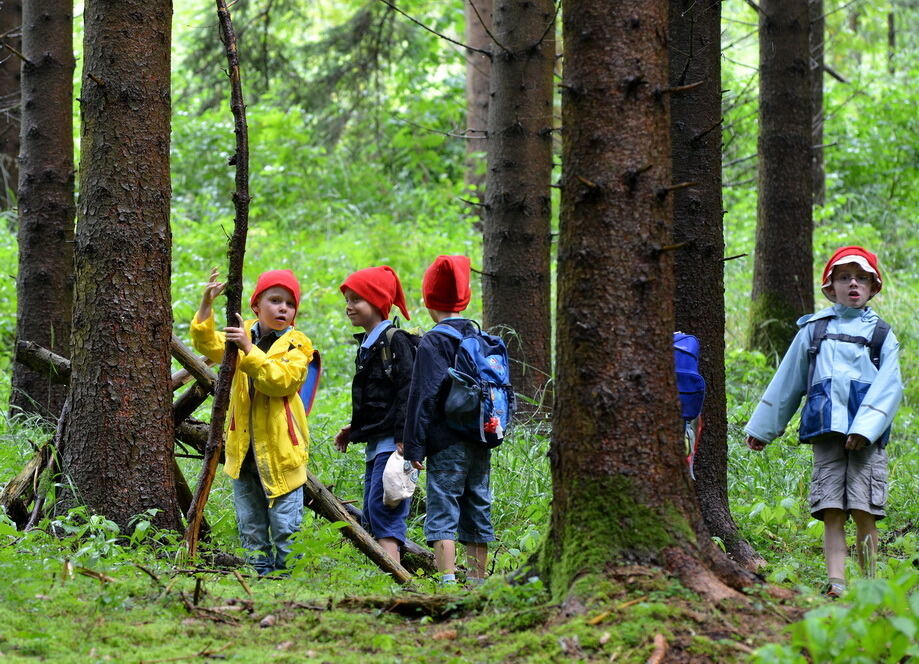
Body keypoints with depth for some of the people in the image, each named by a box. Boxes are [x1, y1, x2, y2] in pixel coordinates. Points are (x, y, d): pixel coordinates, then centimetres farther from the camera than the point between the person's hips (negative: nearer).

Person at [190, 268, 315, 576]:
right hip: (243, 447, 5)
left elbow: (281, 381, -20)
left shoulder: (296, 345, -4)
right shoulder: (241, 334, 10)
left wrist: (249, 350, -28)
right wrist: (206, 305, -20)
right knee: (250, 527, 11)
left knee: (286, 525, -4)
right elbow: (208, 344, -6)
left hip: (280, 448, -5)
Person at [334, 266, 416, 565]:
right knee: (371, 516, 8)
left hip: (392, 442, -10)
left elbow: (407, 393, -16)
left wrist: (404, 439, -22)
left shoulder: (396, 341, -10)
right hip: (374, 444, 10)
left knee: (382, 509, -17)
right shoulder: (366, 345, 19)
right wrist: (352, 431, 22)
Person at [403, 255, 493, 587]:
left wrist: (414, 447, -10)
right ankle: (477, 583, 17)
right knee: (478, 513, 12)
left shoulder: (433, 342, -9)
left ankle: (448, 582, -18)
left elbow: (423, 397, -12)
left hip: (447, 446, -7)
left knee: (443, 513, -8)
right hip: (481, 444, 7)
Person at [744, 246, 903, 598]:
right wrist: (763, 428, 22)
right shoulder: (814, 329, 15)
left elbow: (888, 386, -1)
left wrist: (866, 426, -15)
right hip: (826, 429, 2)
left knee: (864, 510, -8)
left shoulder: (881, 334, 10)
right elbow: (787, 381, 21)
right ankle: (836, 582, -12)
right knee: (832, 512, -7)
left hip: (867, 434, -1)